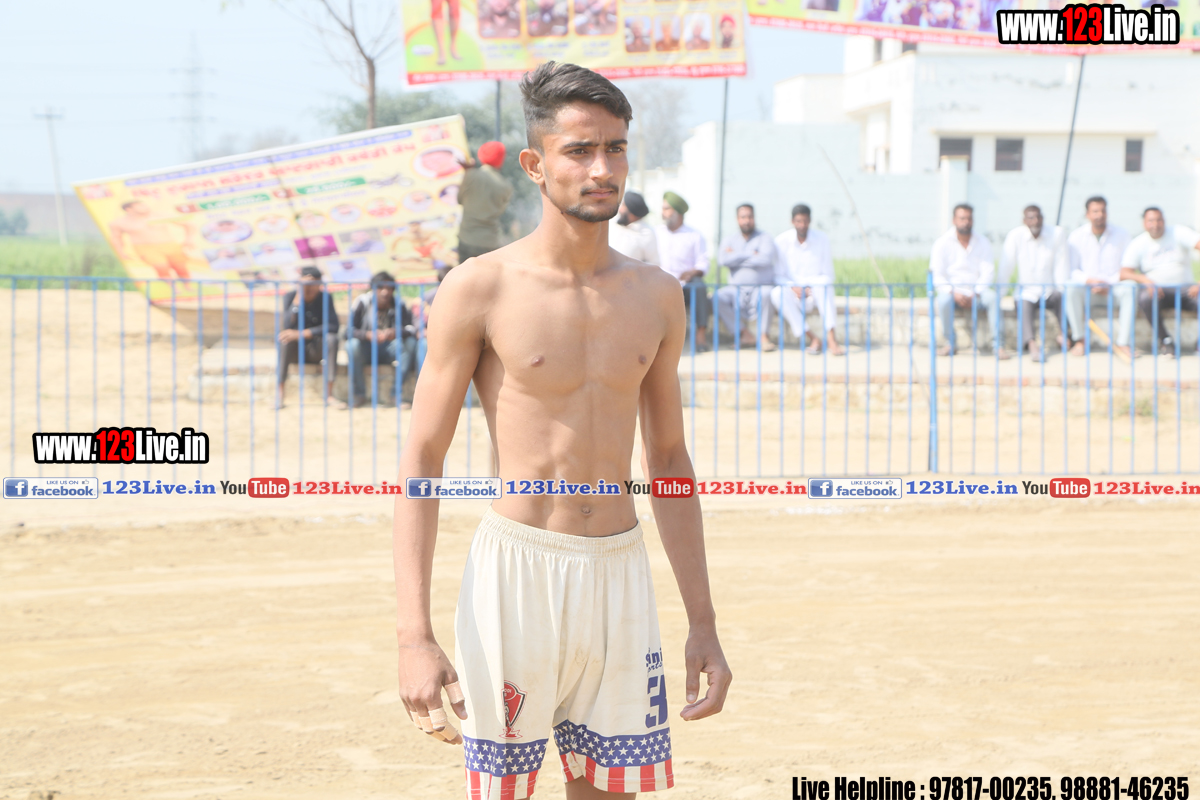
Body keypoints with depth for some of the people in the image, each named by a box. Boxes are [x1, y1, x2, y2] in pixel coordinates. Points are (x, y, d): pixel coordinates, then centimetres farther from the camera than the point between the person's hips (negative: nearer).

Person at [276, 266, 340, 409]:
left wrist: (302, 334, -33)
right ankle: (279, 393, -34)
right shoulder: (290, 296, -11)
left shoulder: (325, 298, -10)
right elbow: (289, 326, -25)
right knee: (285, 336, -32)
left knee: (331, 338, -30)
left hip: (316, 350, 1)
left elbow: (334, 326, -24)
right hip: (294, 351, -1)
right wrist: (298, 297, -29)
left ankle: (329, 393, -29)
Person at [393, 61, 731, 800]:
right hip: (517, 570, -4)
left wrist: (703, 624, 12)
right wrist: (415, 636, -15)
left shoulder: (656, 297, 7)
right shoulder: (482, 289, -6)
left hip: (621, 573, 4)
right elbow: (421, 461, -6)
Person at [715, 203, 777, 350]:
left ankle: (763, 336, -22)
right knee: (718, 297, -28)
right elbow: (722, 259, -8)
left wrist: (736, 258, -7)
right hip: (736, 290, 2)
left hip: (761, 287, -2)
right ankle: (743, 333, -17)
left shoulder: (764, 237, 5)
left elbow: (765, 259, -15)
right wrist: (750, 255, -8)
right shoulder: (730, 239, 13)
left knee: (766, 294, -37)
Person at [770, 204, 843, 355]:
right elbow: (778, 276, -1)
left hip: (814, 295, 0)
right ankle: (813, 340, -35)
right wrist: (793, 287, -20)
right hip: (793, 296, 0)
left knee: (822, 286, -36)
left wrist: (811, 289, -20)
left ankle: (831, 339, -45)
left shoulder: (822, 240, -2)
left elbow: (828, 276, -1)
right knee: (776, 294, -34)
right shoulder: (781, 241, -3)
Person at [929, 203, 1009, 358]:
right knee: (943, 300, -36)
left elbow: (988, 273, -1)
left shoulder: (983, 243, 8)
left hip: (976, 294, 1)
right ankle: (950, 343, -17)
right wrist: (954, 293, -21)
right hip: (952, 291, -1)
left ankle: (998, 344, -31)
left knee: (993, 296, -31)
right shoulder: (942, 243, 1)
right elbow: (937, 275, -5)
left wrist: (975, 294, -17)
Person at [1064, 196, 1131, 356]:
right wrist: (1089, 280, -22)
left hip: (1114, 288, 0)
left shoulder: (1121, 234, 3)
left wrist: (1109, 285, -17)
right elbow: (1071, 269, -2)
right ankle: (1079, 340, -28)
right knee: (1071, 289, -33)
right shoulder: (1076, 237, 2)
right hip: (1087, 288, 0)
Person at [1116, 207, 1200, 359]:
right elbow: (1124, 273, -7)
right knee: (1145, 297, -35)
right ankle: (1164, 339, -18)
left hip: (1184, 288, 0)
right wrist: (1145, 280, -29)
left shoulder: (1178, 233, 1)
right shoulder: (1138, 244, 2)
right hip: (1158, 289, 0)